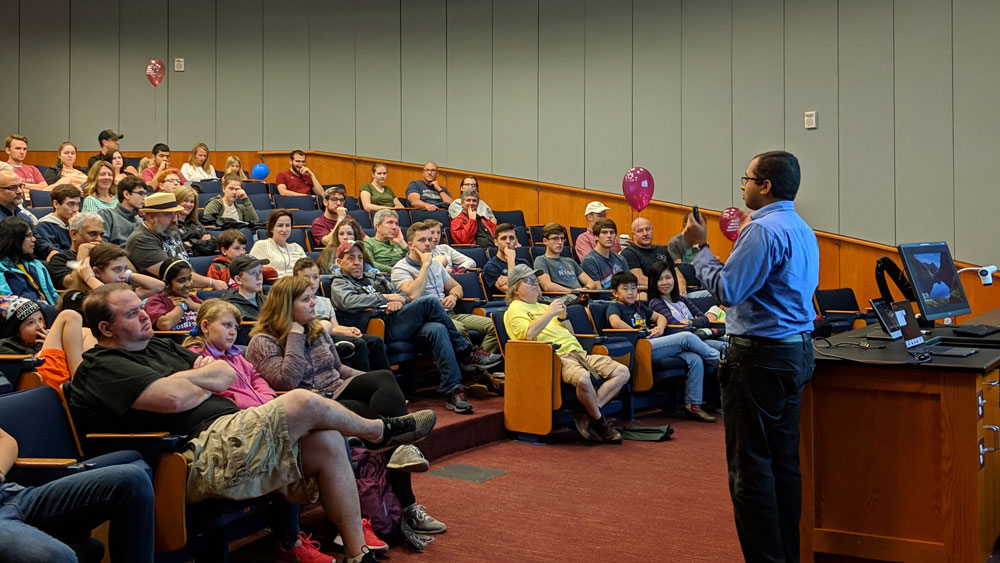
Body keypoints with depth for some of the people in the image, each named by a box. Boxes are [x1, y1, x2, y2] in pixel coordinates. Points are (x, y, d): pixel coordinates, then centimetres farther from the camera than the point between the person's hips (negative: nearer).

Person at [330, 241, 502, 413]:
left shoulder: (375, 278, 34)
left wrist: (398, 301, -2)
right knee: (429, 301, -24)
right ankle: (467, 352, -14)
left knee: (437, 329, -28)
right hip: (381, 328, -6)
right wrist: (385, 297, -6)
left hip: (401, 326, 6)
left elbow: (403, 295, 24)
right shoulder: (339, 283, 14)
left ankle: (453, 390, -35)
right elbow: (348, 302, -10)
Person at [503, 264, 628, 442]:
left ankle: (586, 413, -14)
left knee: (622, 372, -8)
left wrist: (562, 316, 13)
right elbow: (528, 334, -14)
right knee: (583, 378, -39)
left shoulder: (542, 306, 32)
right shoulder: (515, 309, 7)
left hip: (577, 353, 9)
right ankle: (600, 422, -13)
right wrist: (550, 313, -10)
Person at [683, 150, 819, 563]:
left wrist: (699, 247, -9)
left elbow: (726, 290, -20)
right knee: (784, 462, 15)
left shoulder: (764, 229, -17)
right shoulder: (802, 230, 15)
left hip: (761, 358, -10)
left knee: (750, 466, -3)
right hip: (796, 352, 10)